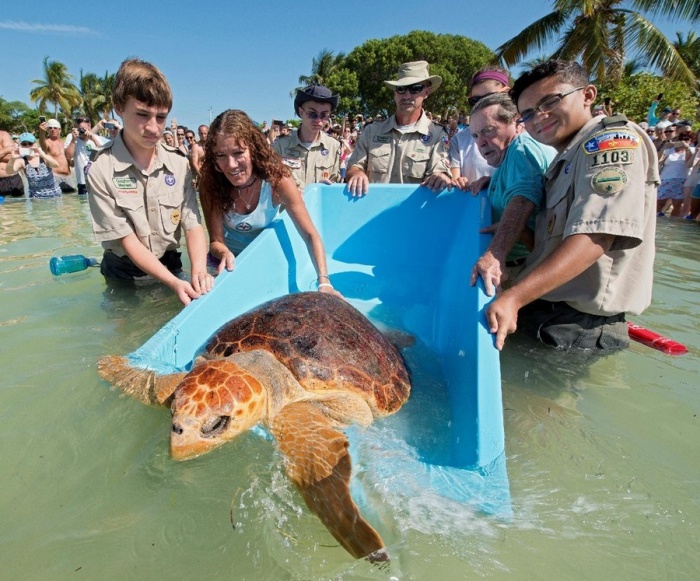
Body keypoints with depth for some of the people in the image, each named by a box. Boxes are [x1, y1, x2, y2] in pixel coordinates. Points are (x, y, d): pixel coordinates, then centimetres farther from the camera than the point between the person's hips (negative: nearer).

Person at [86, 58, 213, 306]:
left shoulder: (179, 163, -7)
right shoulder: (101, 170, -18)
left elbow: (193, 225, -11)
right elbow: (127, 240, -19)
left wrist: (199, 270, -31)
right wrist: (174, 283, -31)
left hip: (170, 266, 3)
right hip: (124, 275, -2)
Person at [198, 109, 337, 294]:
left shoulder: (277, 180, -25)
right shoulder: (210, 184, -21)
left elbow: (310, 235, -23)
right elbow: (216, 241, -16)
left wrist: (324, 283, -35)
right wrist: (225, 255, -41)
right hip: (230, 262, 1)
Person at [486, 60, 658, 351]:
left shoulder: (612, 137, -12)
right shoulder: (565, 159, 19)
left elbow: (595, 237, -26)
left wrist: (514, 297, -33)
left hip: (578, 327, -9)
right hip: (542, 314, 9)